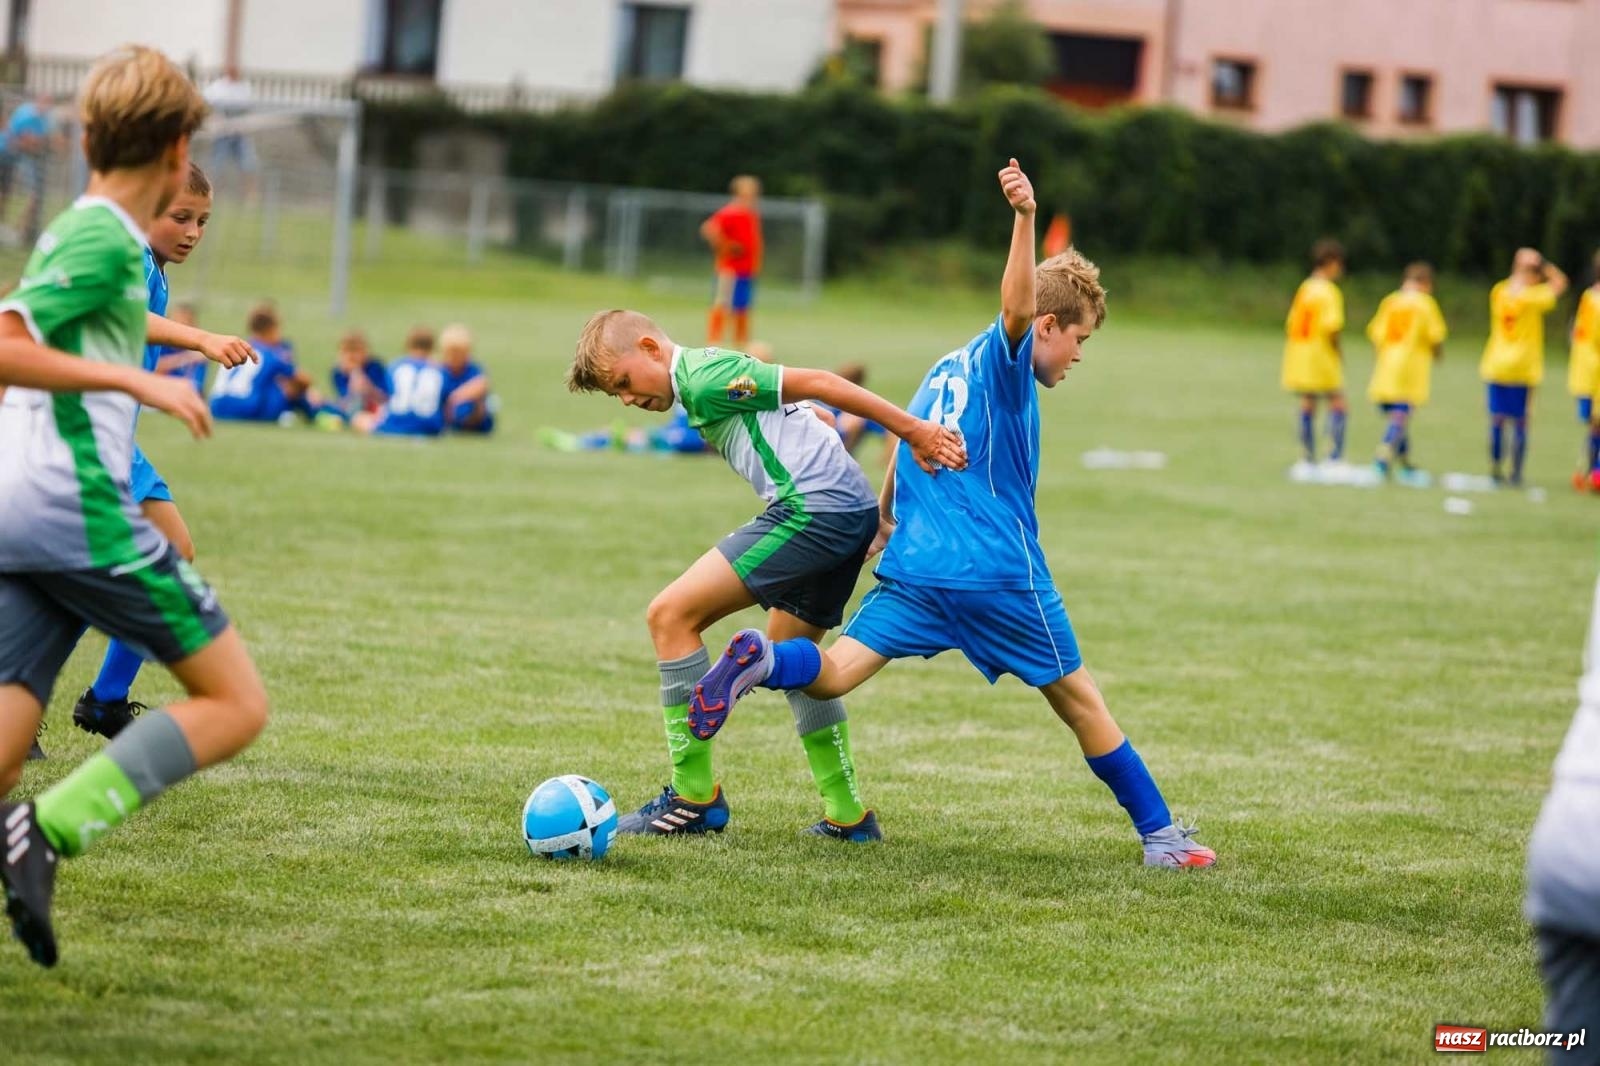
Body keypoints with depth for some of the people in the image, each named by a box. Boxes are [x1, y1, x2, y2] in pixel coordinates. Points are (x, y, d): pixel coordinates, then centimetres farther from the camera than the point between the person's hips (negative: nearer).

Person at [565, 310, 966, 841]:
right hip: (855, 507, 11)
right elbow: (800, 407, 24)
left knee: (670, 615, -10)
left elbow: (817, 384, -12)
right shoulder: (709, 374, 24)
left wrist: (913, 431, -14)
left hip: (813, 509, -11)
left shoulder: (703, 376, -8)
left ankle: (695, 798, -7)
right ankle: (847, 815, 32)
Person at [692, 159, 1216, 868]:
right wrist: (1025, 219, -40)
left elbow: (901, 446, 27)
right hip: (1001, 573, -6)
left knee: (831, 674, -5)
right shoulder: (1003, 358, -4)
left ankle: (762, 659, -36)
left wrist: (884, 522, 39)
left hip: (913, 568, 6)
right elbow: (1016, 305, -25)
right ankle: (1160, 835, 15)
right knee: (1078, 699, 8)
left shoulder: (946, 368, 19)